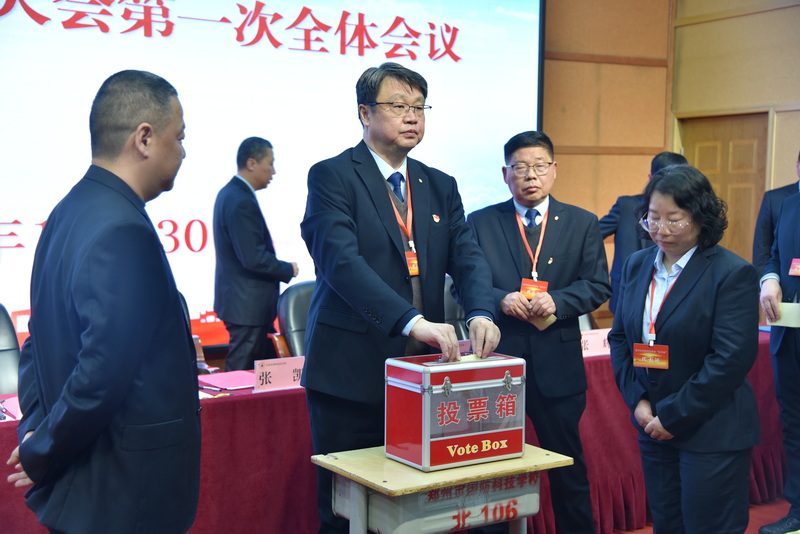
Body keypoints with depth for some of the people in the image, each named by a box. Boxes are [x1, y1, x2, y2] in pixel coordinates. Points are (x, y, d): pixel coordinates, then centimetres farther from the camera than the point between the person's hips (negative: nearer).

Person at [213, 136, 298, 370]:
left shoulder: (229, 193, 12)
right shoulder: (242, 202, -21)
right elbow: (254, 258, -25)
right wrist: (289, 270, -9)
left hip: (241, 301, 10)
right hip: (248, 305, -10)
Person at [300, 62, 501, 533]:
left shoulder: (441, 187, 14)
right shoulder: (332, 177, -5)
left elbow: (467, 257, 4)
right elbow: (341, 260, -19)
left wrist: (481, 314, -18)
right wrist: (412, 321, -31)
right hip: (353, 372, -5)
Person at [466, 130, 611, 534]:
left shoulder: (582, 223, 6)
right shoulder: (480, 223, 4)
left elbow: (597, 285, 1)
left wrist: (557, 301, -16)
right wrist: (501, 300, -17)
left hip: (558, 365, 1)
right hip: (496, 360, 0)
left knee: (568, 463, 12)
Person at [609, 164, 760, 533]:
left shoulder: (733, 274, -11)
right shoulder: (637, 266, 7)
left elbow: (731, 358, -17)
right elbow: (619, 338, 10)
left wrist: (673, 415, -16)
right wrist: (637, 402, -4)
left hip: (711, 434, -5)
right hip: (653, 428, 6)